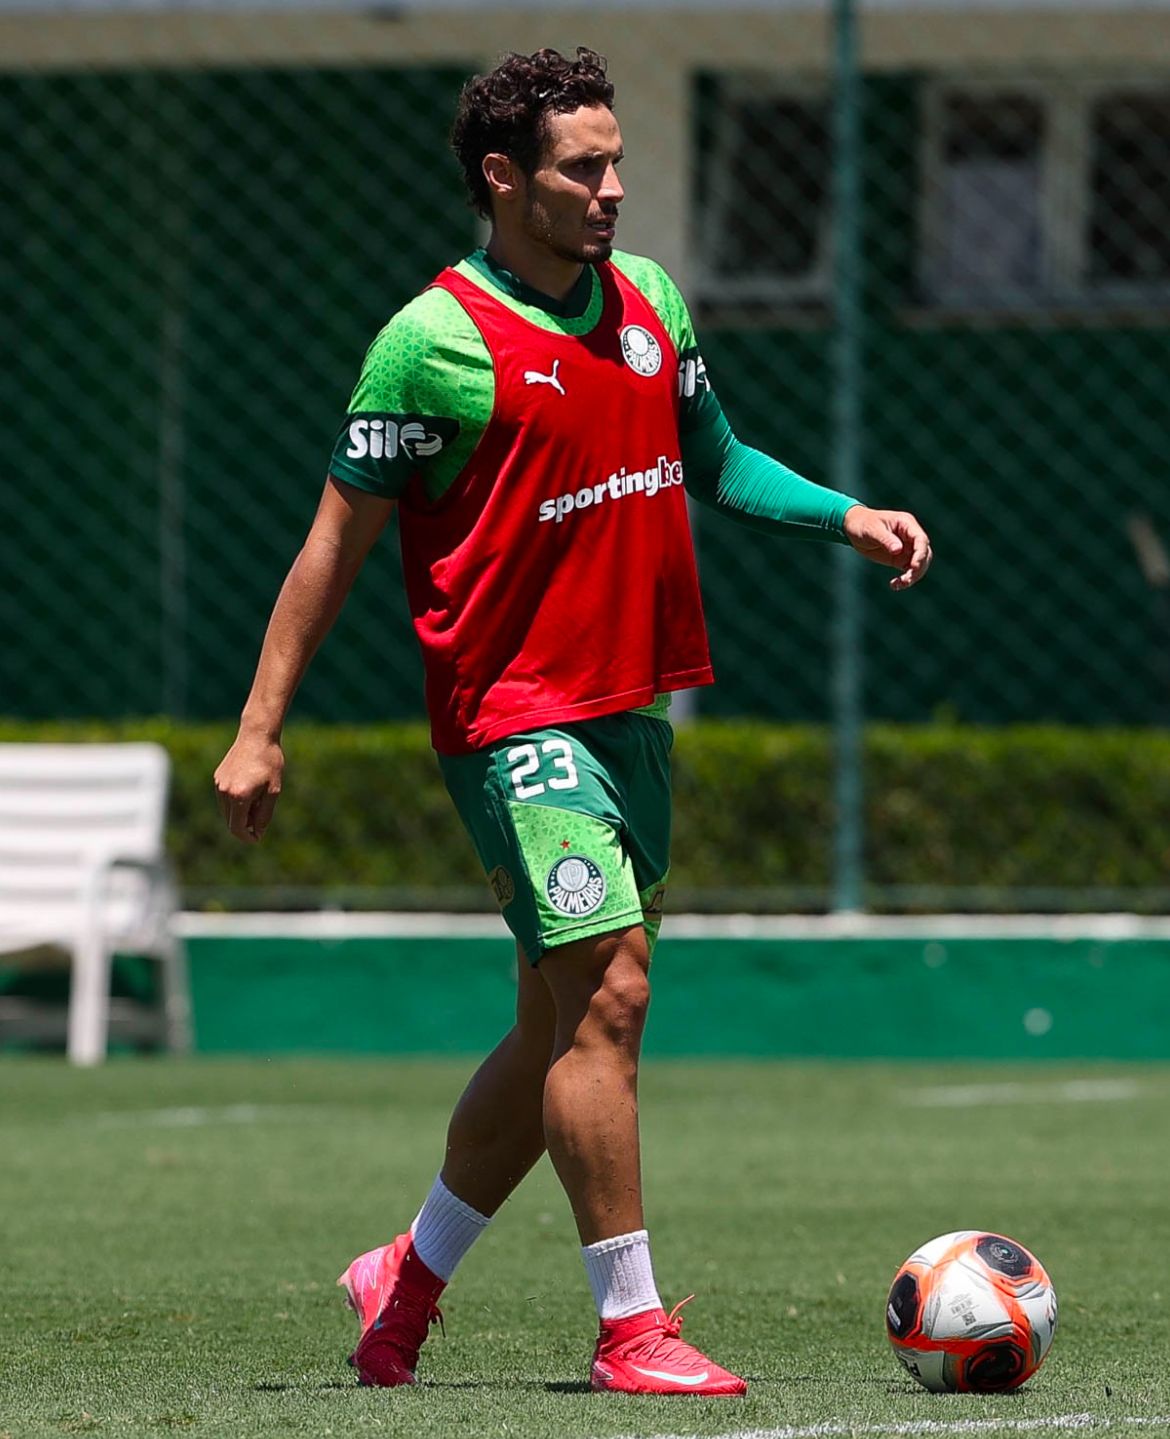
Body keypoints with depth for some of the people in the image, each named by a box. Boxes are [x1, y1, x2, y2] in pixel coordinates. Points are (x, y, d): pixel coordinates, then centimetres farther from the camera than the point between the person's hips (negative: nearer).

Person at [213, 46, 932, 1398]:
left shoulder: (650, 300, 9)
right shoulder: (432, 342, -11)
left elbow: (712, 463, 24)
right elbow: (338, 539, -6)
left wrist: (846, 517, 8)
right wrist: (259, 727, -6)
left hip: (630, 711, 7)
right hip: (513, 715, -7)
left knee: (564, 1022, 12)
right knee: (606, 995, -15)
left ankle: (408, 1277, 28)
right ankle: (632, 1326, -10)